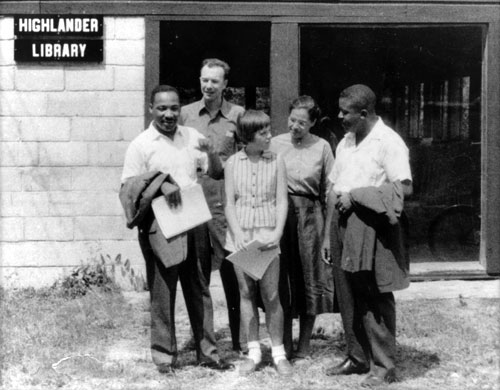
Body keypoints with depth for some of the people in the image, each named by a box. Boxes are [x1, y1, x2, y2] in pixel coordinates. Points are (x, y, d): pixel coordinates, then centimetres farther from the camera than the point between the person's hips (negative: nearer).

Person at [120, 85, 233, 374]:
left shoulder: (191, 136, 8)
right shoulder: (141, 145, -5)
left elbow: (217, 173, 11)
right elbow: (128, 189, -8)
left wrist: (211, 153, -9)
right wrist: (159, 184, -22)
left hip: (193, 224, 4)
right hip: (160, 228, -4)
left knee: (199, 290, 11)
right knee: (162, 293, 4)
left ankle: (207, 352, 21)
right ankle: (164, 355, 17)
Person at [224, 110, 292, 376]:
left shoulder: (276, 162, 1)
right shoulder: (233, 163, 3)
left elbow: (282, 201, 0)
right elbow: (229, 203, 2)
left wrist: (277, 233, -13)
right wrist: (238, 234, -10)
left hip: (267, 234, -1)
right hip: (240, 235, 1)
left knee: (270, 295, -1)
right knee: (246, 293, 7)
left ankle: (278, 353, 11)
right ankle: (253, 352, 17)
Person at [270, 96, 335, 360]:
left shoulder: (322, 147, 1)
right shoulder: (275, 144, 3)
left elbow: (329, 190, 3)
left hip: (310, 214, 0)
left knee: (309, 278, 6)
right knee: (282, 277, 5)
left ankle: (304, 344, 19)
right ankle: (284, 343, 17)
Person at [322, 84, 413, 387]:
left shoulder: (388, 142, -9)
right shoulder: (346, 143, 13)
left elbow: (405, 188, -17)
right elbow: (335, 190, 14)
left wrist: (356, 195, -14)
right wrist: (328, 234, 10)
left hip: (374, 229, -7)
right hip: (346, 227, 7)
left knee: (376, 300, 1)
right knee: (349, 298, 11)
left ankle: (384, 366, 13)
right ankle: (360, 357, 26)